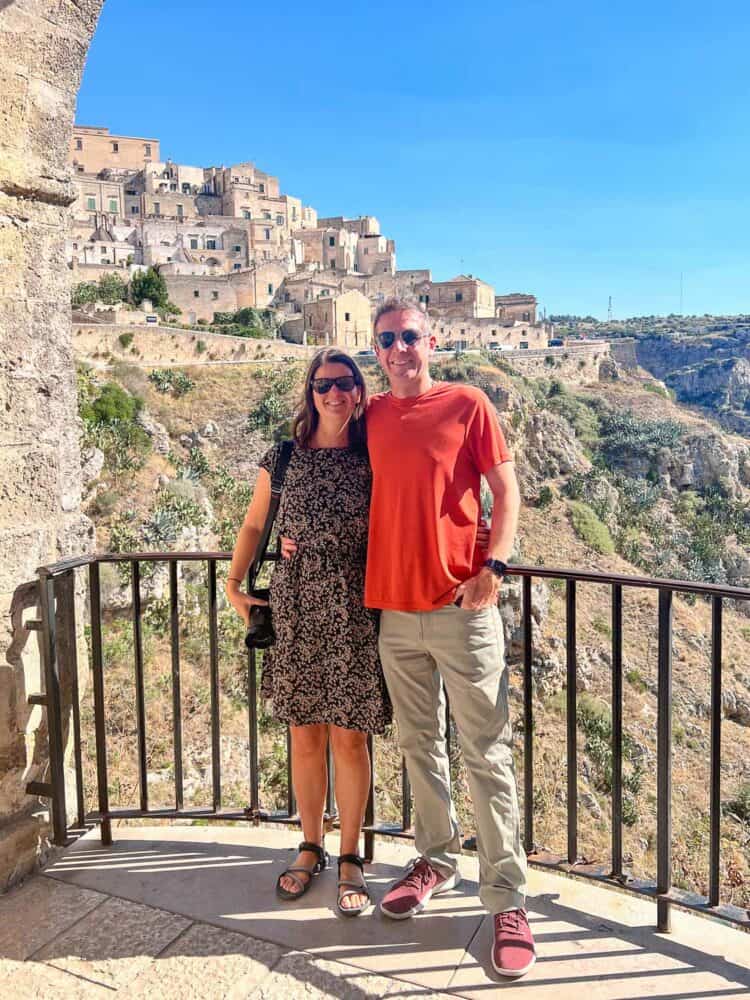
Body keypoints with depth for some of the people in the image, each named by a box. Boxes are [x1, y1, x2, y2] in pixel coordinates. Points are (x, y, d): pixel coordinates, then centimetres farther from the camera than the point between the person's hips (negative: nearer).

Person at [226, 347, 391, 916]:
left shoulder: (372, 458, 2)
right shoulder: (284, 456, 5)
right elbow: (254, 525, 12)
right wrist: (234, 585, 5)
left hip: (354, 608, -1)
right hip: (296, 605, 2)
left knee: (349, 737, 3)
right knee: (305, 736, 10)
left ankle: (350, 858, 21)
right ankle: (311, 848, 30)